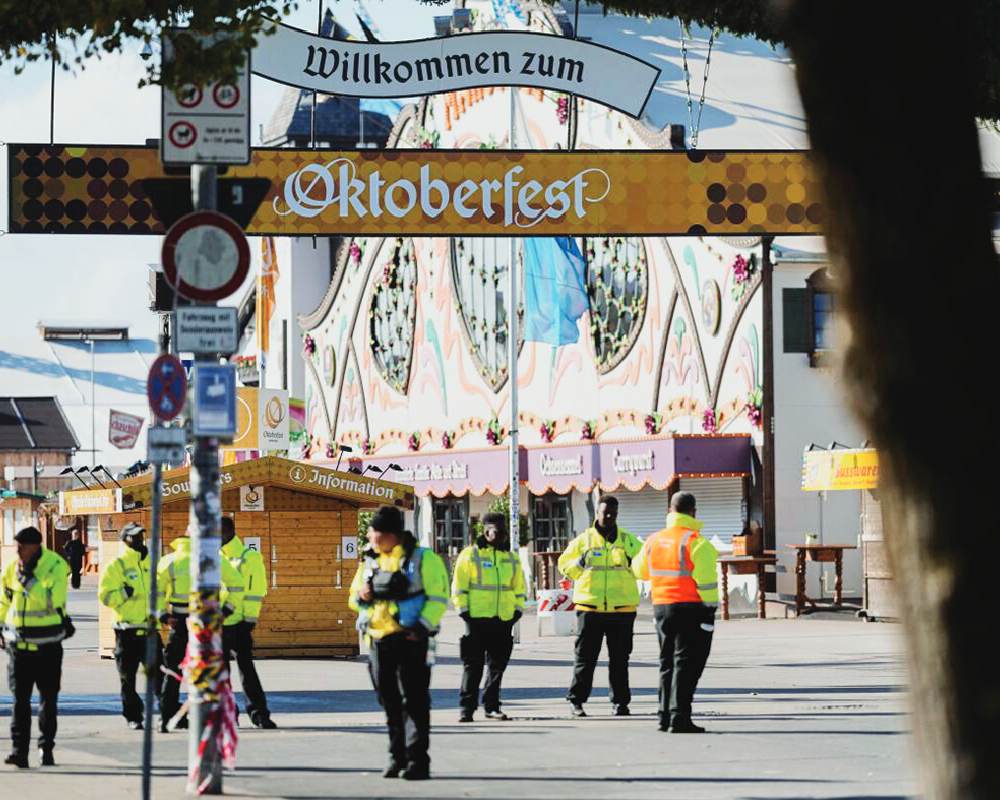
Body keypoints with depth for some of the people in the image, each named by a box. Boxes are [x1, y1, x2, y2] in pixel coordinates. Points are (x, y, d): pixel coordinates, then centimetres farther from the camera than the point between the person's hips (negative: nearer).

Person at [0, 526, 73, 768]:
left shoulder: (56, 567, -10)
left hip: (47, 646, -3)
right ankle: (19, 750, -10)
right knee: (20, 698, -6)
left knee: (48, 699, 9)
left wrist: (28, 580, -25)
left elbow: (53, 600, -23)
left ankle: (46, 748, 21)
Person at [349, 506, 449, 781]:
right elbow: (354, 597, 21)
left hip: (410, 639, -6)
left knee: (415, 701, -7)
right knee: (389, 701, 9)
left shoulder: (423, 559, -3)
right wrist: (362, 596, -3)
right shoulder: (370, 561, 15)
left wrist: (423, 626, -18)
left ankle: (418, 760, -6)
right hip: (378, 641, 6)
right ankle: (397, 756, 18)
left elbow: (438, 598, -6)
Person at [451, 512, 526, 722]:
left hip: (503, 619, 4)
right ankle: (467, 708, -1)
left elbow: (519, 586, 22)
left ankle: (491, 706, 15)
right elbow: (459, 585, -1)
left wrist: (518, 609, 10)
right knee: (473, 665, -4)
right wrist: (463, 609, -8)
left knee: (498, 665, 7)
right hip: (477, 618, -4)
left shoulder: (512, 558, 15)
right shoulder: (470, 555, 1)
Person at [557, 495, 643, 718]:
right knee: (585, 656, 1)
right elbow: (564, 564, 9)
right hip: (590, 607, -1)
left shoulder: (628, 540, 8)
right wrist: (578, 564, -10)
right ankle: (576, 701, 6)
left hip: (622, 608, 1)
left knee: (620, 658, 6)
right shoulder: (583, 540, 6)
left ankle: (620, 701, 13)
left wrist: (633, 562, -10)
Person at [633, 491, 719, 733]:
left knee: (667, 663, 15)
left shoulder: (654, 541, 7)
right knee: (686, 663, -5)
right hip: (692, 608, -6)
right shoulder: (696, 542, -13)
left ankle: (665, 716, 16)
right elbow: (706, 580, -17)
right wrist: (711, 606, -9)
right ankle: (679, 718, -11)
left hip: (661, 607, 6)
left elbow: (640, 570, 23)